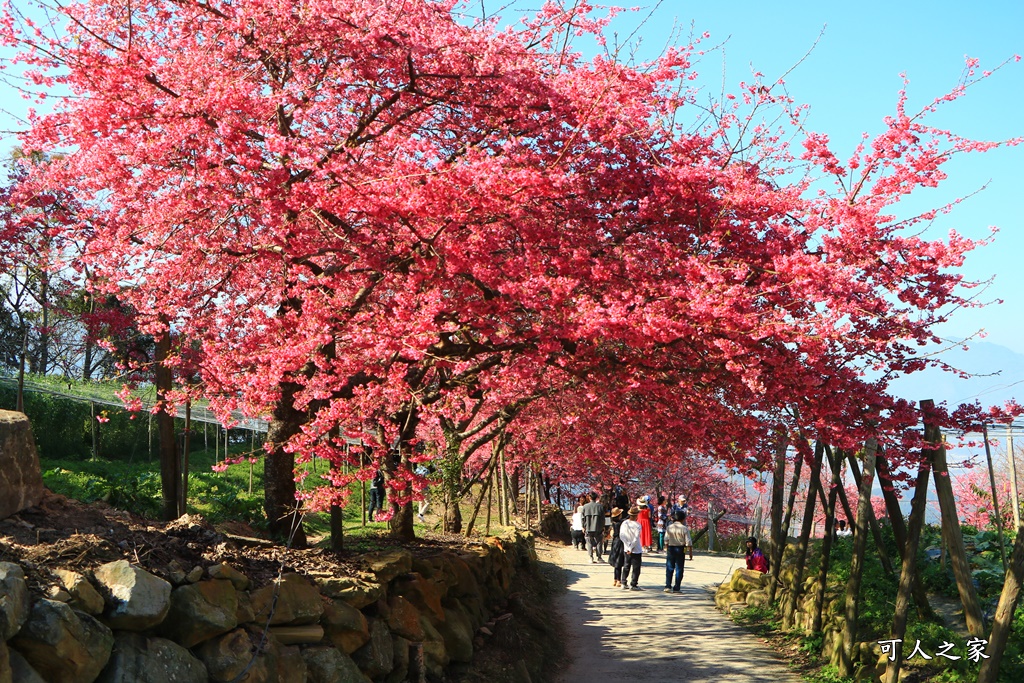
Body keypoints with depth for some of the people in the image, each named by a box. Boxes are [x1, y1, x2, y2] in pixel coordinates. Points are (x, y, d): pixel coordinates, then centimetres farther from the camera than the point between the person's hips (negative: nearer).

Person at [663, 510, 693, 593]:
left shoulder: (669, 527, 1)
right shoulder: (685, 528, -9)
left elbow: (666, 540, 3)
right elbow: (688, 543, -10)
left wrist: (666, 550, 13)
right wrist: (690, 554, -4)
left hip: (670, 549, 3)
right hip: (680, 549, -2)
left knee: (669, 568, 10)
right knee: (679, 569, 6)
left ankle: (668, 586, 3)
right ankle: (676, 588, 7)